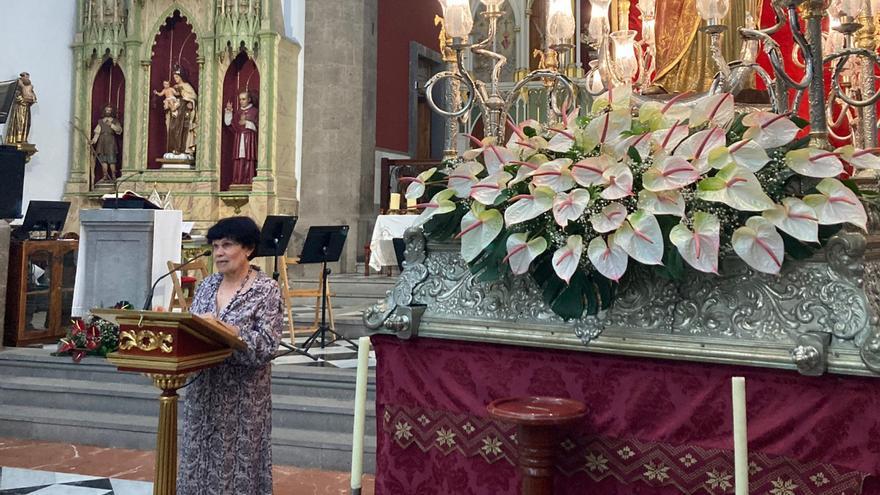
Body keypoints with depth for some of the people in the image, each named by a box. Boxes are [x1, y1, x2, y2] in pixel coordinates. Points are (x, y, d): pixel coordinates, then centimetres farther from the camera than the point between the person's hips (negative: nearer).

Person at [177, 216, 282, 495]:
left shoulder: (267, 289, -8)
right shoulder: (207, 286, 9)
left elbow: (267, 345, -18)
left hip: (242, 397, -5)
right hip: (203, 391, 5)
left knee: (237, 464, 0)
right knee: (201, 463, 10)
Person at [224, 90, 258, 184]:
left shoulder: (254, 111, 6)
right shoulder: (238, 112, 18)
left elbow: (257, 126, -1)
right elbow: (229, 123, 10)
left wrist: (246, 122, -10)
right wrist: (229, 111, 2)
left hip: (250, 138, -4)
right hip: (239, 138, 4)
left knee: (249, 161, -11)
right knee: (238, 161, -4)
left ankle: (248, 181, -13)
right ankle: (238, 182, -6)